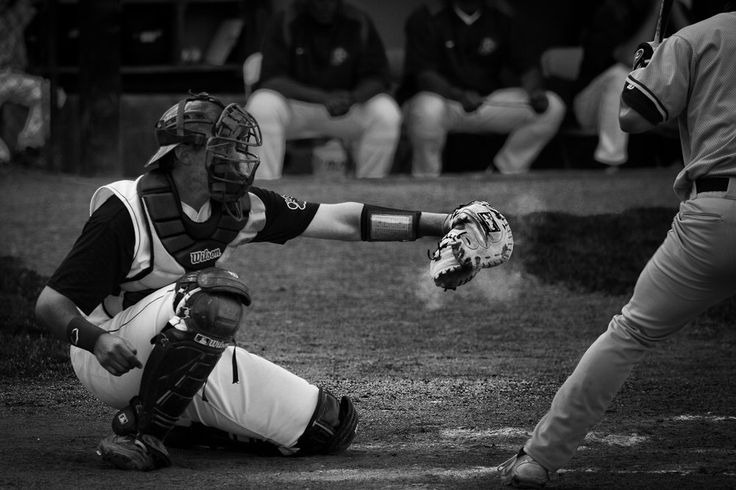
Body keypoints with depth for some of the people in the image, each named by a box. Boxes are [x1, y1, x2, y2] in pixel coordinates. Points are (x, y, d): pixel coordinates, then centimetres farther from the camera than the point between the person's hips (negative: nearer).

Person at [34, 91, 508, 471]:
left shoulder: (238, 208, -2)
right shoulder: (126, 212, -19)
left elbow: (342, 220, 3)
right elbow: (51, 303, -18)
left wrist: (439, 223, -1)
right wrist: (96, 338, -40)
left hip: (198, 367, 7)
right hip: (119, 362, -7)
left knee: (333, 426, -1)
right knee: (216, 295, -35)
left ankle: (185, 423, 9)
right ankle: (143, 427, -22)